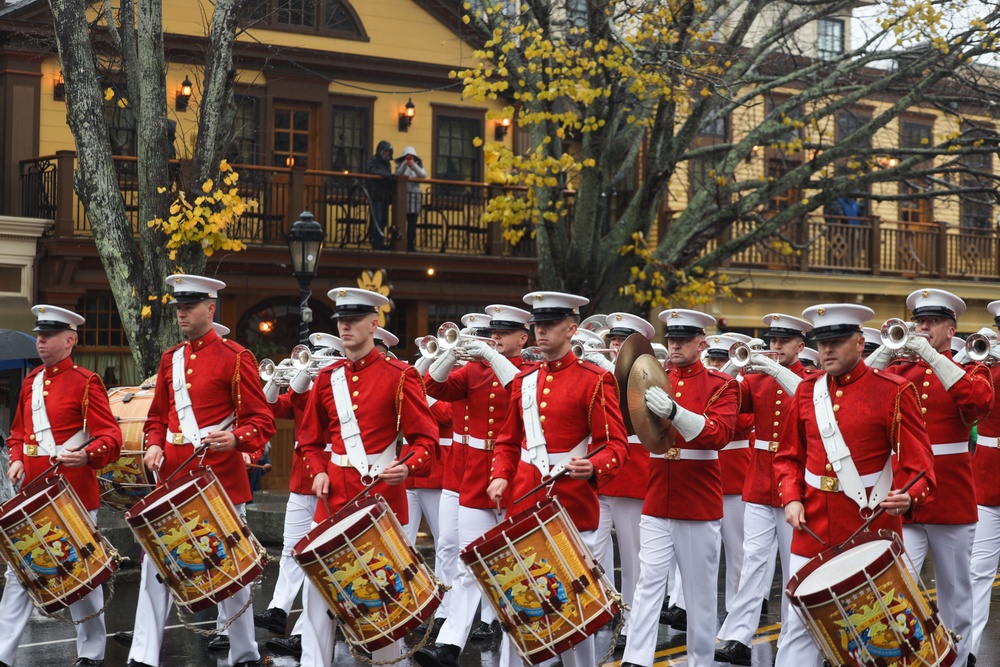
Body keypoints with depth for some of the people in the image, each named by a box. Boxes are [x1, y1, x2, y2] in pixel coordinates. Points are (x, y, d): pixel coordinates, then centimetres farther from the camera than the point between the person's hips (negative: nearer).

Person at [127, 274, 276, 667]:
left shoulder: (235, 358, -6)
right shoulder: (170, 359, 11)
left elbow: (261, 421, -7)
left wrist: (235, 439, -26)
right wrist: (154, 446, 0)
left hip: (220, 474, -5)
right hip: (173, 474, 5)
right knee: (155, 564, 0)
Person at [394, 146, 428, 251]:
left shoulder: (418, 165, 14)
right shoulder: (400, 165, 10)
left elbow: (423, 175, -6)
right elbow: (397, 175, -9)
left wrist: (413, 166, -19)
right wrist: (404, 165, -22)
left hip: (414, 195, 1)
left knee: (412, 222, -3)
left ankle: (410, 245, -2)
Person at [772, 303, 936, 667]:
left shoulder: (893, 391, -7)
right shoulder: (807, 390, 7)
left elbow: (917, 462, -10)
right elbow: (788, 456, 14)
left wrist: (907, 497, -29)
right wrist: (792, 499, -2)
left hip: (871, 524, -3)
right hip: (813, 526, 4)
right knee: (799, 623, 3)